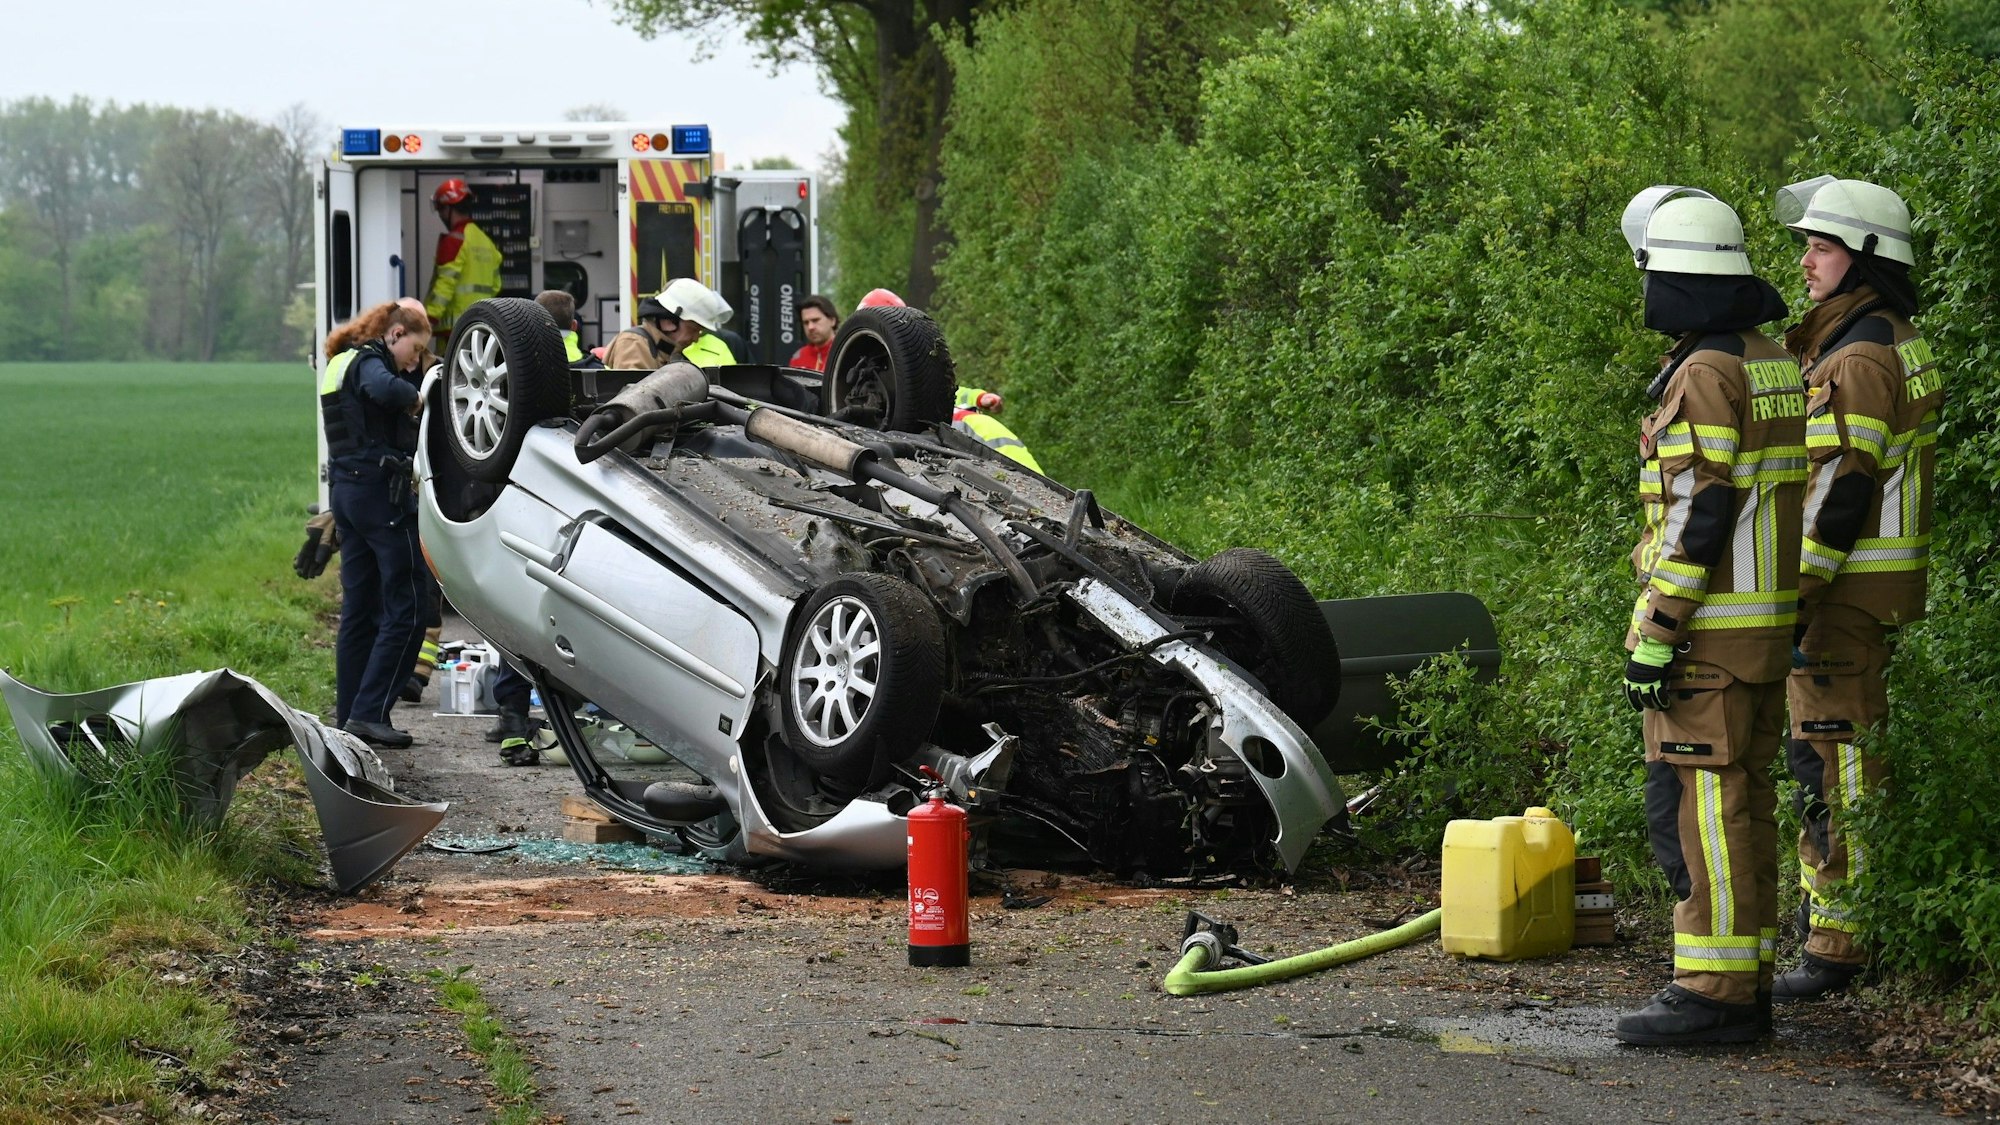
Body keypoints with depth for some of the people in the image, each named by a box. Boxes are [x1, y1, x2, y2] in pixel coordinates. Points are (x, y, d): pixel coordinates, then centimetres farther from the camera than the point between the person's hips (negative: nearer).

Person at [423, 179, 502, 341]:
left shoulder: (455, 240, -10)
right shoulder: (486, 241, 16)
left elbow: (446, 283, -17)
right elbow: (494, 285, 18)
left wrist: (430, 317, -17)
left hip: (457, 325, -9)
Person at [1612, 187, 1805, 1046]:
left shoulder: (1704, 377, -16)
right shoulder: (1774, 366, 15)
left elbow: (1699, 515, -20)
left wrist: (1655, 637, -19)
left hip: (1710, 622, -10)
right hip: (1771, 619, 10)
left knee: (1696, 798, -8)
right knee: (1743, 796, 12)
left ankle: (1711, 990, -8)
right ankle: (1747, 984, 15)